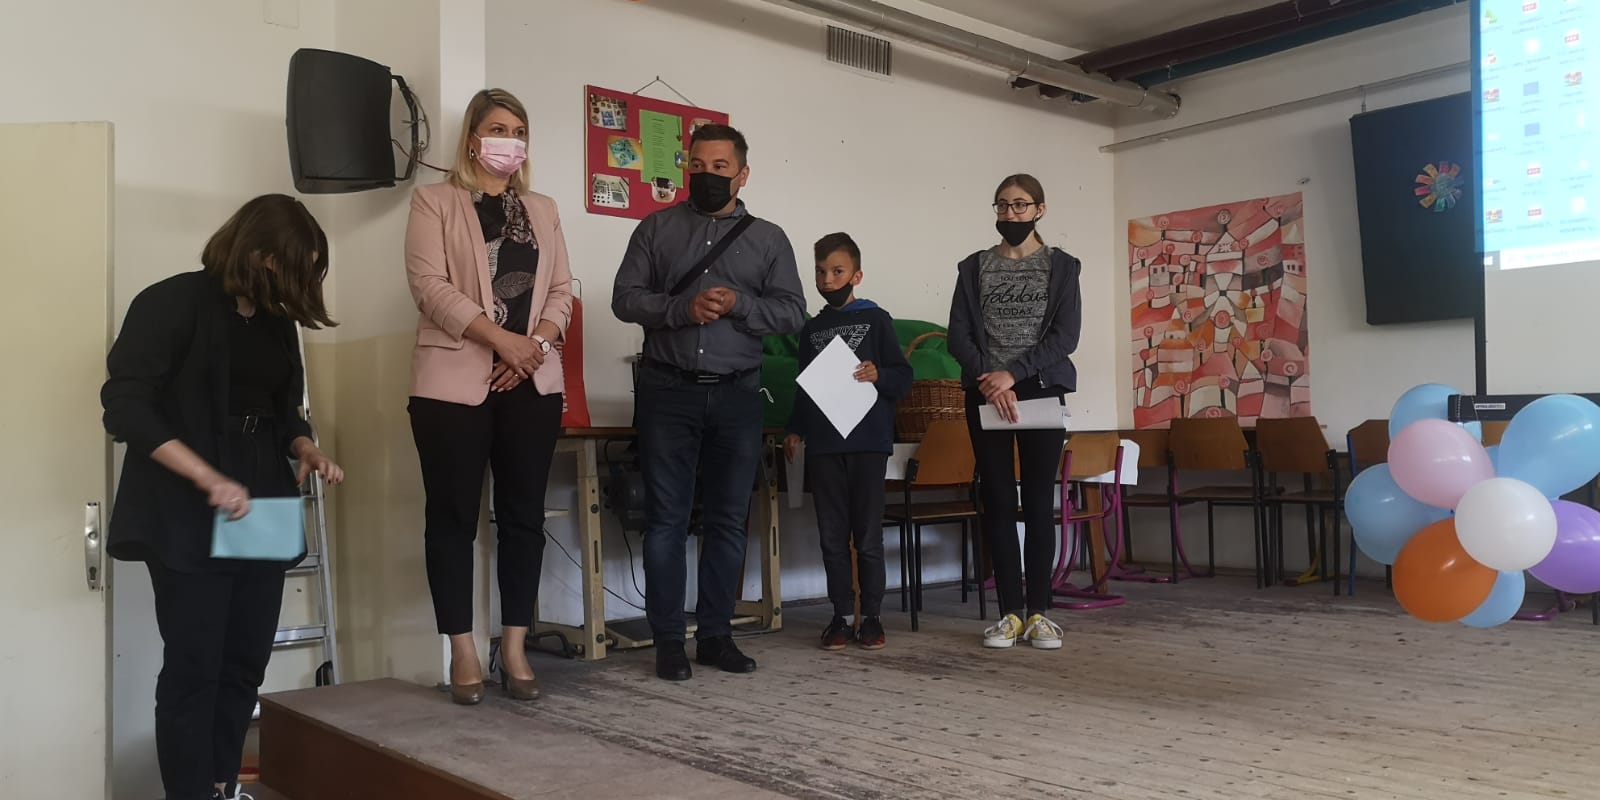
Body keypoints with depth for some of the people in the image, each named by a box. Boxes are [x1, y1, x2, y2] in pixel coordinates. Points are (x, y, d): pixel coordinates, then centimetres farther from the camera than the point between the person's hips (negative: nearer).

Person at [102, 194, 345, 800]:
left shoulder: (277, 322, 12)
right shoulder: (173, 303, -8)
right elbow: (126, 406, -15)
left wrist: (307, 450, 0)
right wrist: (209, 479, -23)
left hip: (262, 511, 6)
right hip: (188, 517, -6)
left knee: (246, 663, 8)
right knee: (193, 668, -2)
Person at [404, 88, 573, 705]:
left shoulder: (543, 210, 18)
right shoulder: (435, 201, 5)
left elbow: (561, 290, 11)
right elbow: (430, 285, -8)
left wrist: (535, 344, -8)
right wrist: (501, 339, -17)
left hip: (532, 382, 4)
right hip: (455, 380, -4)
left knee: (524, 514, 4)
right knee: (453, 515, 0)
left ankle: (515, 648, 12)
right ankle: (463, 653, 8)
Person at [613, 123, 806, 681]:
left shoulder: (768, 239, 10)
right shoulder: (657, 228, 9)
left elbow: (792, 311, 4)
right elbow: (625, 298, 1)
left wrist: (738, 305, -13)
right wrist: (684, 308, -15)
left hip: (736, 395, 1)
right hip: (668, 391, -1)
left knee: (727, 521, 6)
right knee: (667, 519, 0)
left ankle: (716, 635, 16)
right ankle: (668, 640, 7)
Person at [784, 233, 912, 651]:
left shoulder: (876, 320, 3)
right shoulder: (811, 329, 15)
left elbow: (904, 376, -1)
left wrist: (879, 375, -20)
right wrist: (795, 430, 10)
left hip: (867, 442, -4)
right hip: (823, 445, 4)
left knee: (868, 535, 1)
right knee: (832, 537, 5)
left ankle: (872, 616, 10)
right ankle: (841, 616, 13)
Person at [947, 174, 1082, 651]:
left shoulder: (1061, 267, 6)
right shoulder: (974, 268, 10)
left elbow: (1066, 335, -5)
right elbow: (958, 335, 2)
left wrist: (1013, 373, -15)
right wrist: (988, 380, -14)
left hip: (1041, 390, -1)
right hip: (986, 393, 1)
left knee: (1039, 500, -1)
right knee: (998, 500, 0)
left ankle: (1039, 612, 4)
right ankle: (1010, 612, 5)